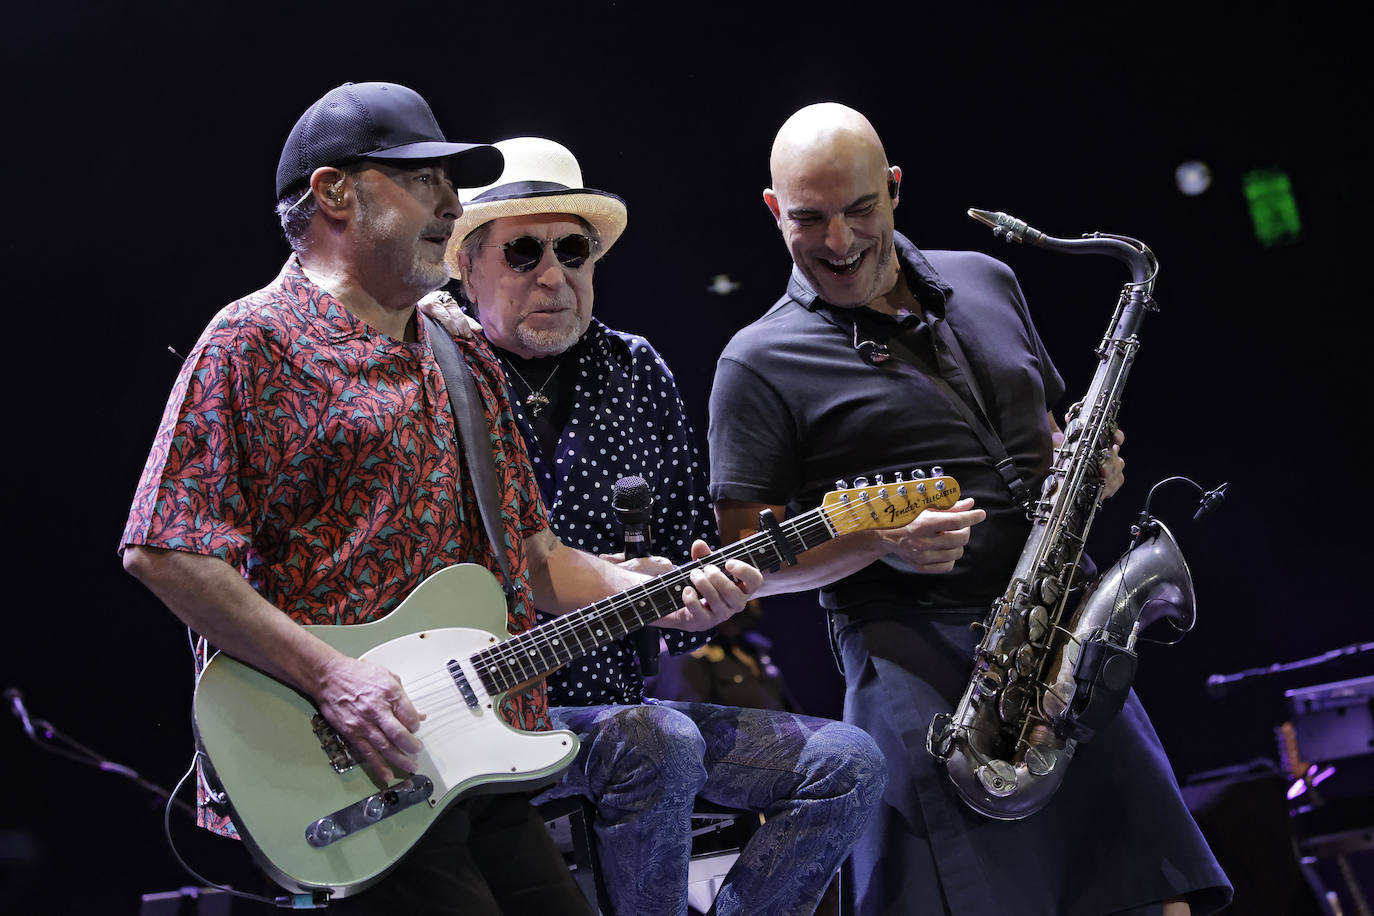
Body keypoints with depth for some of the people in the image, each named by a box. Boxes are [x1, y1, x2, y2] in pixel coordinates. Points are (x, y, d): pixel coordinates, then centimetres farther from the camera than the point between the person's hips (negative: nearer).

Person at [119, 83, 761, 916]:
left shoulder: (466, 361, 19)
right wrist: (328, 675, -19)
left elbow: (529, 554, 23)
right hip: (355, 781, -8)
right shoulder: (257, 343, -6)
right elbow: (163, 551, -14)